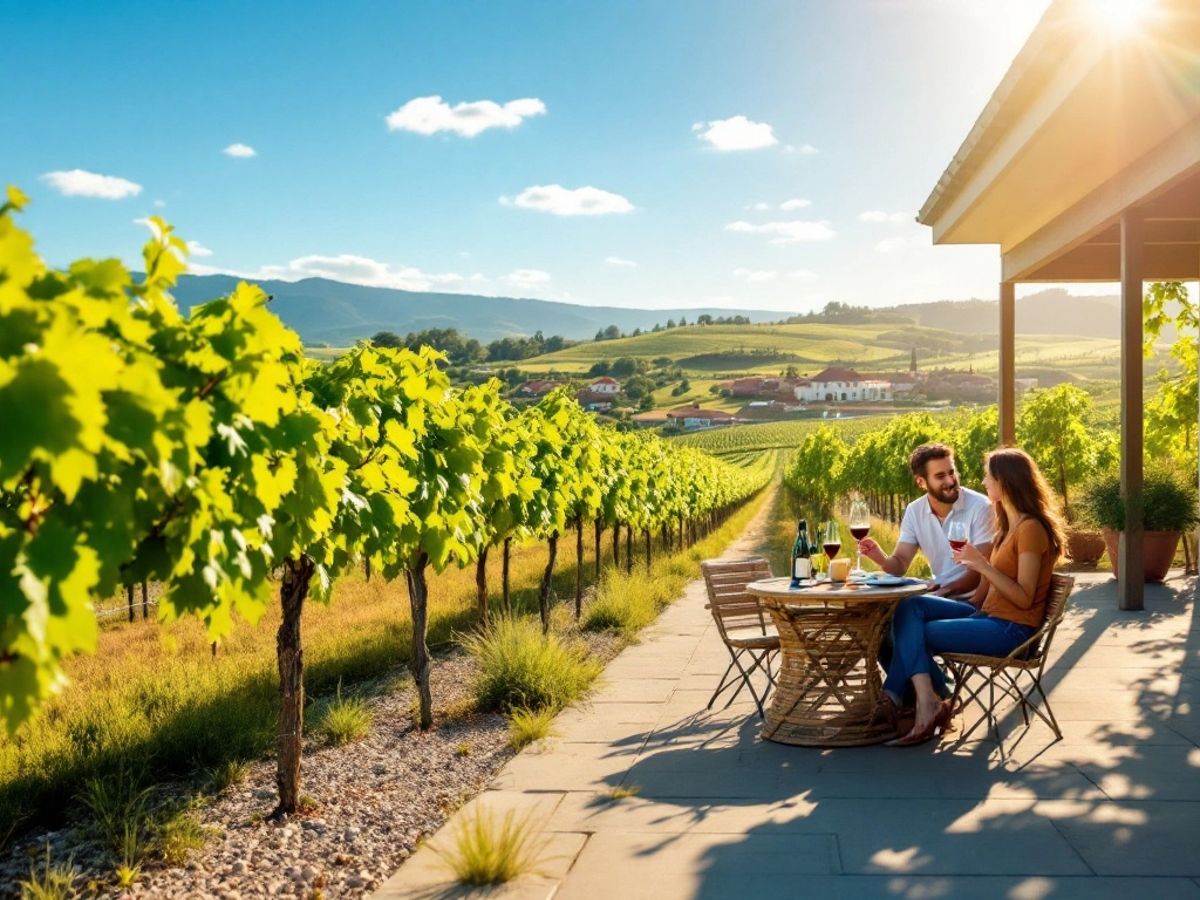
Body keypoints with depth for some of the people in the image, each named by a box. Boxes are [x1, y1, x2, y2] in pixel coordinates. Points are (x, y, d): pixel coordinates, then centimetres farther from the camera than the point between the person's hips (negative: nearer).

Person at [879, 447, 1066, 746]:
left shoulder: (1031, 529, -14)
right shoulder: (1008, 525, 16)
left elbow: (1024, 598, -18)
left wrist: (983, 566, -24)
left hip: (1011, 629, -9)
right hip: (988, 617, 9)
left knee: (915, 634, -12)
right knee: (910, 608, -6)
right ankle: (928, 704, -17)